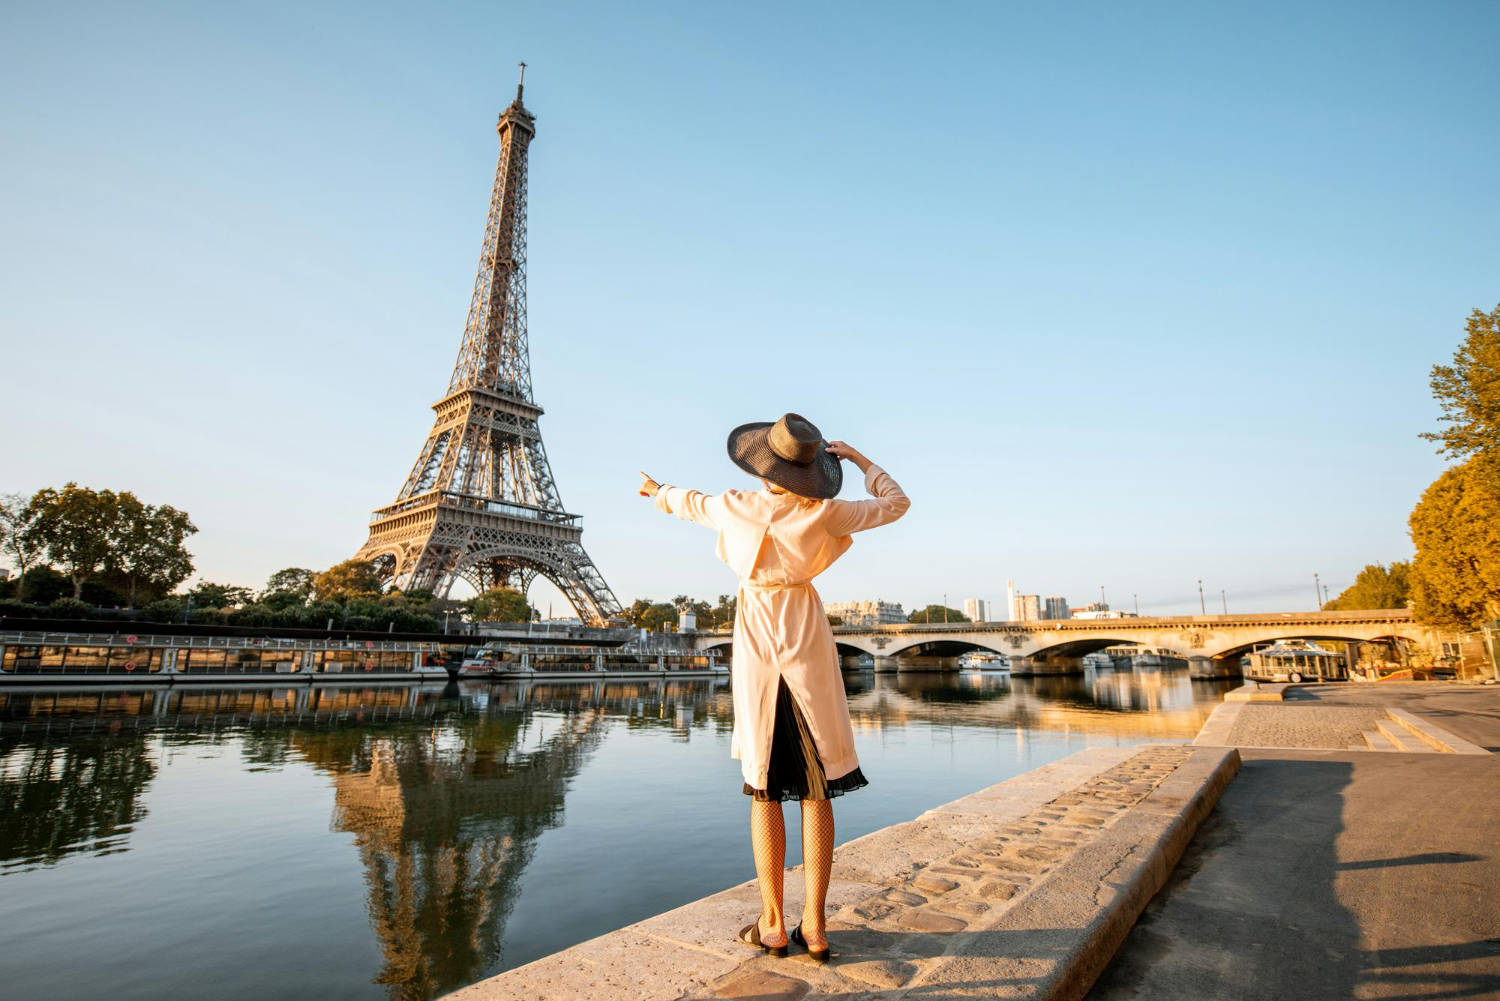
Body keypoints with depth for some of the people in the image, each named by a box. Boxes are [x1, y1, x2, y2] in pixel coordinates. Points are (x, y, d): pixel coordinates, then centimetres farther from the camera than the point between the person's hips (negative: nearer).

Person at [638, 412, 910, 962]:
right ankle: (814, 926, 14)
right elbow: (896, 503, 6)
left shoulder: (736, 507, -6)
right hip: (808, 637, 0)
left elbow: (690, 503, 17)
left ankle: (773, 923, 16)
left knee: (764, 788, 9)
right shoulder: (824, 514, -7)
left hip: (756, 640, 0)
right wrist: (858, 457, 16)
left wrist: (659, 492, 39)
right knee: (816, 787, 7)